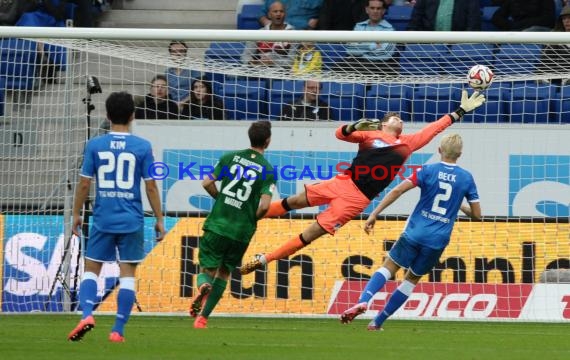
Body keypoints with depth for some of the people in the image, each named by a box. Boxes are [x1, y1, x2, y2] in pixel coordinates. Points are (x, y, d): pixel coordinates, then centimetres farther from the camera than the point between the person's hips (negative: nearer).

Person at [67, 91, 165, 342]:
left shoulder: (95, 145, -1)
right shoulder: (142, 147, -2)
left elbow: (84, 183, 1)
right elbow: (151, 186, -1)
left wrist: (76, 214, 12)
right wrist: (159, 219, 7)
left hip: (103, 220, 0)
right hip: (131, 221, 0)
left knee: (91, 269, 10)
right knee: (127, 274, 4)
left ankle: (87, 314, -13)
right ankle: (118, 331, 1)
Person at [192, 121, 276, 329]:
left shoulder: (231, 158, 2)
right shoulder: (268, 170, -5)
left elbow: (207, 184, -1)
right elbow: (265, 205, -14)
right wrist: (253, 219, 8)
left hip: (217, 224, 0)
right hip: (242, 231, 0)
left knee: (208, 270, 10)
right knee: (224, 273, 17)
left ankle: (203, 286, -27)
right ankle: (203, 317, 9)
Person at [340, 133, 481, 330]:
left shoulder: (428, 171, -2)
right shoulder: (466, 178, 3)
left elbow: (397, 191, -11)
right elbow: (476, 215, 7)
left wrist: (374, 214, -8)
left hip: (415, 232, -2)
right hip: (438, 240, 2)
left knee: (388, 268, 6)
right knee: (412, 279, 17)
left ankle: (363, 301, -21)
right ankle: (378, 321, 15)